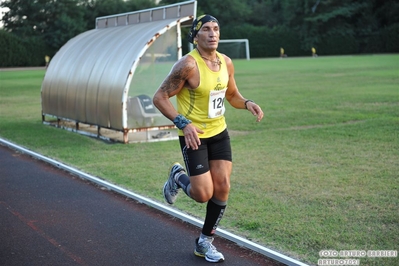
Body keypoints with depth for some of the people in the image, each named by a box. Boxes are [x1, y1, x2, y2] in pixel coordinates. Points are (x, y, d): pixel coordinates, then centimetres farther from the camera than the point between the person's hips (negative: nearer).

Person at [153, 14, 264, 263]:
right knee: (203, 194, -6)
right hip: (194, 135, -6)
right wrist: (184, 123, -27)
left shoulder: (226, 63, 1)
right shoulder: (188, 64, -20)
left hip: (219, 132, 6)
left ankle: (205, 242, 19)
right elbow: (159, 97, -17)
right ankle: (178, 177, 29)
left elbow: (232, 95, 16)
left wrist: (247, 103, -6)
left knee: (222, 187, 2)